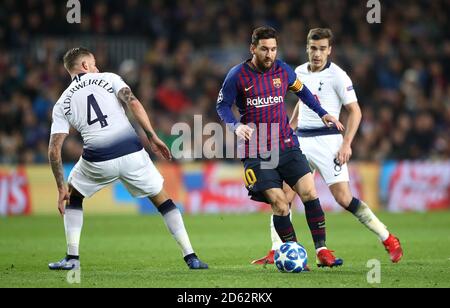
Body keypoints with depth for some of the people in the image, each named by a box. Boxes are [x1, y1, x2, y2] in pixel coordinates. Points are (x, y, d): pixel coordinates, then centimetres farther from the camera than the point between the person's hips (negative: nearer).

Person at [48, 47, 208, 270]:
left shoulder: (62, 104, 16)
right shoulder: (108, 78, 13)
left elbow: (54, 150, 8)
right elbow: (133, 103, -6)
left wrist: (61, 189, 12)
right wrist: (152, 137, -5)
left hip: (97, 160, 0)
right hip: (131, 151, 0)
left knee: (72, 197, 28)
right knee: (162, 200, 16)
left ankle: (72, 258, 18)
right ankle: (191, 257, 10)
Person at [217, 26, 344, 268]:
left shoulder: (283, 71, 4)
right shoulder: (238, 75, -6)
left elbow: (301, 91, 22)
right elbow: (222, 105, 1)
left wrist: (322, 114, 16)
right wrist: (236, 126, -18)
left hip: (286, 146, 3)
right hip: (256, 152, -3)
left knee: (309, 192, -11)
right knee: (279, 203, -12)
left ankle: (322, 251, -6)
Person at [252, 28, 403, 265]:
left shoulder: (337, 76, -9)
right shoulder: (299, 73, 10)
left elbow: (355, 111, -9)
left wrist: (346, 144, -17)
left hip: (327, 141, -6)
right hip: (301, 141, 6)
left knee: (343, 198, -12)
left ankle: (388, 240, 0)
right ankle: (276, 252, 1)